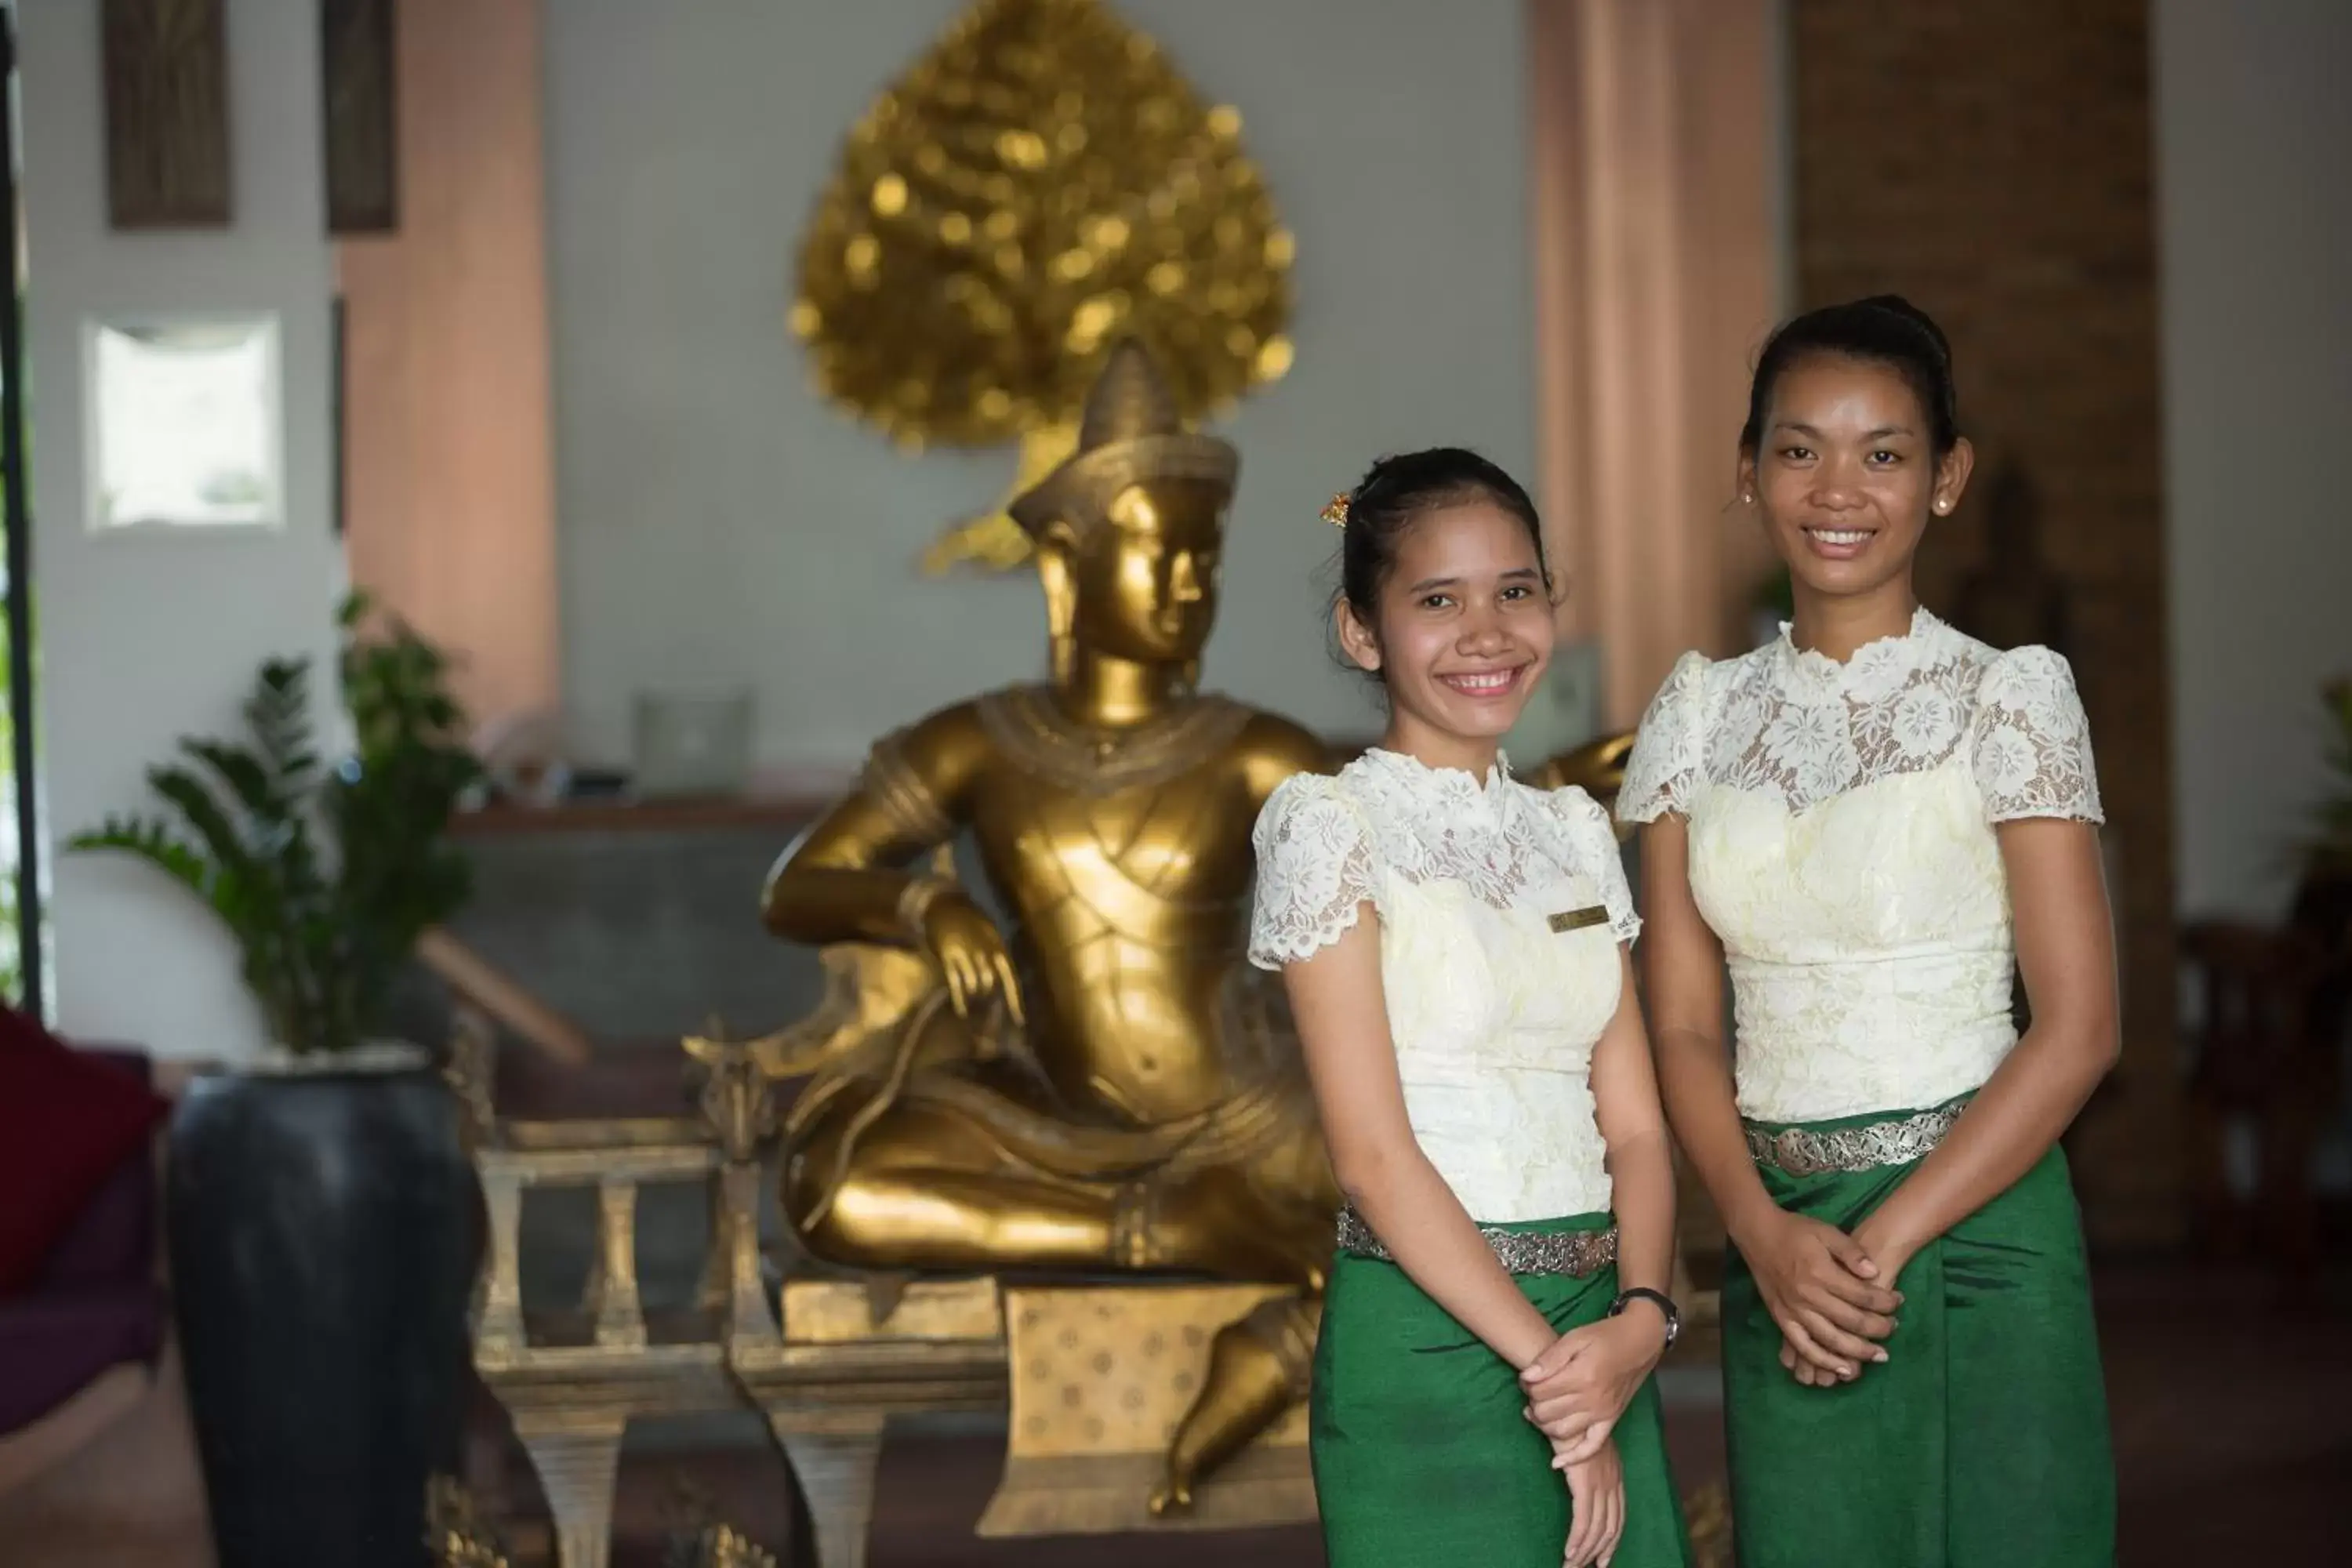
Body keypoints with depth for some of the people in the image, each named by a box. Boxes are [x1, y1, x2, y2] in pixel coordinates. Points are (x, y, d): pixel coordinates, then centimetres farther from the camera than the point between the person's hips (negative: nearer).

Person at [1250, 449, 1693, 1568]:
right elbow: (1371, 1152, -13)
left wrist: (1639, 1319, -12)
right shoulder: (1329, 824, -7)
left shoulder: (1574, 832, 11)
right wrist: (1548, 1360, -14)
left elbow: (1633, 1125, 6)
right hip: (1430, 1337, -5)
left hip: (1593, 1337, 5)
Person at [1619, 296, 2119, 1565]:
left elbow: (2077, 1029, -9)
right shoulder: (1699, 714, 7)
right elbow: (1684, 1024, 4)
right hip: (1779, 1239, 3)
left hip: (1970, 1224, -3)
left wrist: (1887, 1243, -15)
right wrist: (1767, 1234, -12)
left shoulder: (2006, 698, -4)